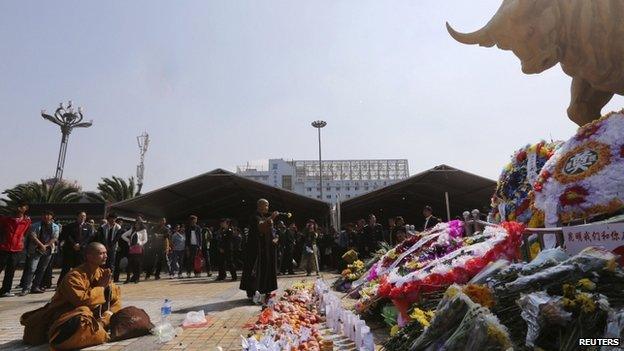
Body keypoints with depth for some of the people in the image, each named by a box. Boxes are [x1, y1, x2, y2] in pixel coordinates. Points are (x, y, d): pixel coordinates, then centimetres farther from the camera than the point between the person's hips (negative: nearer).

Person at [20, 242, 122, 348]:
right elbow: (81, 300, -31)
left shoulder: (102, 272, 0)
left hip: (90, 310, 8)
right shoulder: (74, 276, -20)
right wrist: (100, 287, -20)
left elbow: (116, 293, 3)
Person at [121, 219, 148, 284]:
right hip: (131, 248, 4)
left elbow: (145, 240, 5)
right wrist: (128, 240, 11)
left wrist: (140, 243, -8)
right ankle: (134, 276, 10)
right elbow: (123, 235, 22)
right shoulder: (132, 230, 18)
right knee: (131, 263, -1)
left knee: (137, 263, -6)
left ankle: (137, 278, 3)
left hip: (138, 248, -4)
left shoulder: (143, 231, 8)